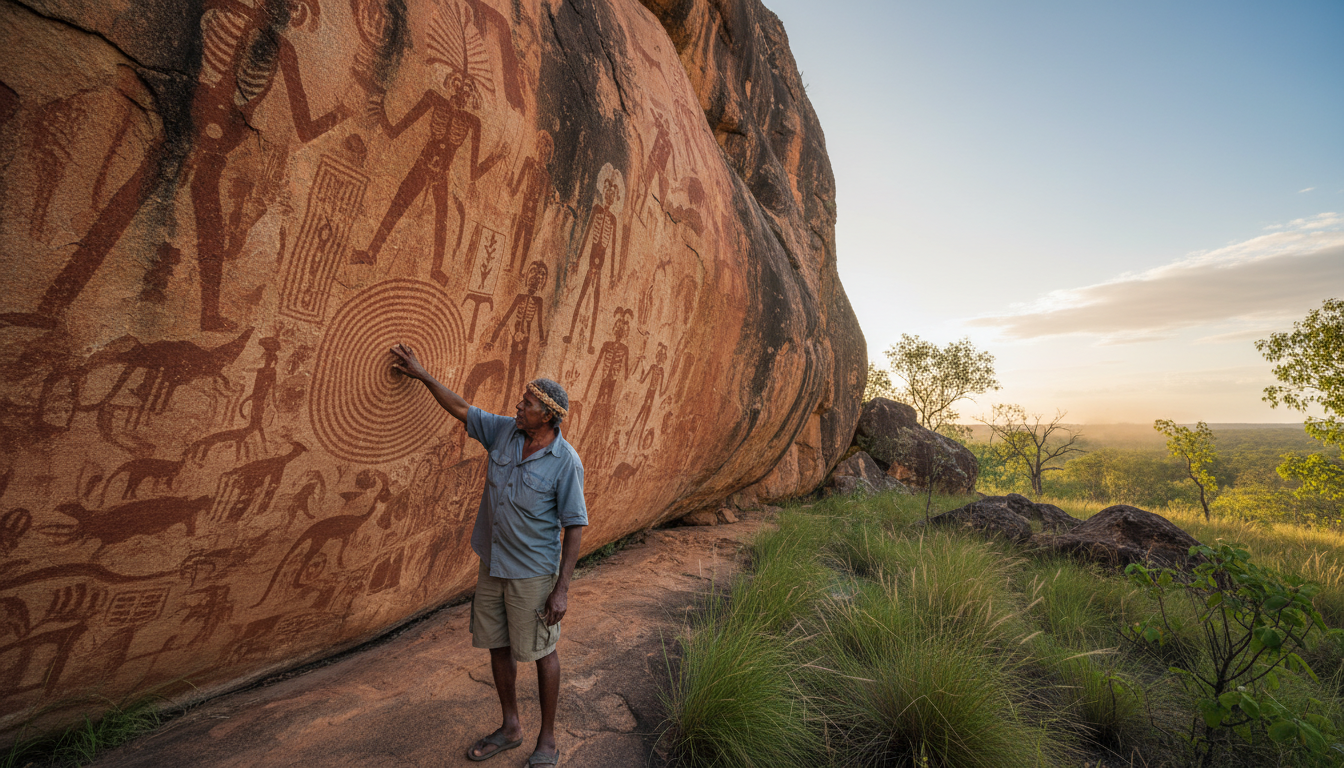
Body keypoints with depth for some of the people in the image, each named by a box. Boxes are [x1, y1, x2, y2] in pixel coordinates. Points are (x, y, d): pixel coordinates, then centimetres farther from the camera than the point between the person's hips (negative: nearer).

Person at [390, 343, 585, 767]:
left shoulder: (565, 462, -21)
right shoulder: (504, 431, -4)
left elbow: (575, 526, -17)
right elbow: (461, 408, 9)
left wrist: (562, 588, -18)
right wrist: (420, 373, 10)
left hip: (533, 572, -6)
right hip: (493, 565, 7)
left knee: (542, 651, 9)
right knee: (498, 645, 19)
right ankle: (510, 728, 40)